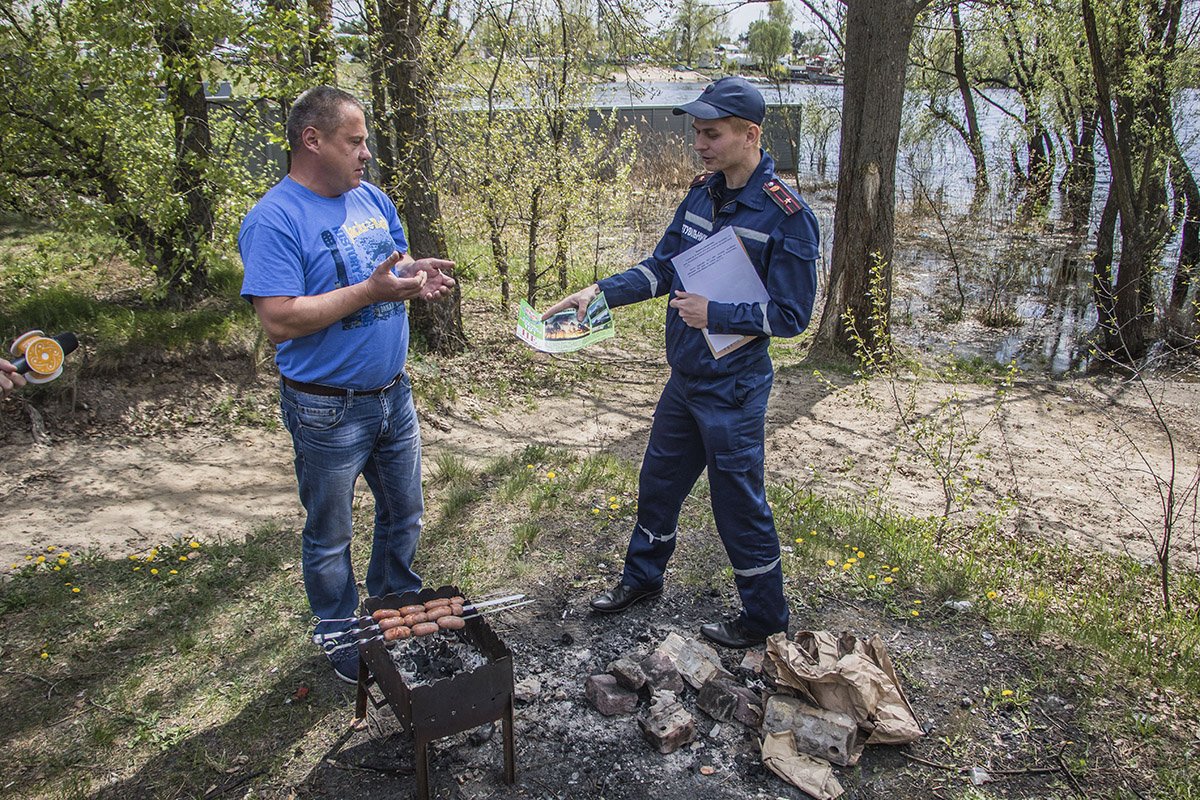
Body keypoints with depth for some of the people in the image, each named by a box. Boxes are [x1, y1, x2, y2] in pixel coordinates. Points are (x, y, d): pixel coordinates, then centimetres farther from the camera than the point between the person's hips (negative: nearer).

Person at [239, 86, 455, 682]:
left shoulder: (373, 200, 5)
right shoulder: (274, 220, -19)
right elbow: (279, 320, -26)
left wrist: (415, 277, -9)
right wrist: (370, 291, -29)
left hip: (393, 393, 7)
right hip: (328, 410, -7)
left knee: (404, 515, 22)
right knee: (329, 537, 13)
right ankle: (341, 639, 34)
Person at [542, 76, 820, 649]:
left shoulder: (786, 216, -19)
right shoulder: (702, 193, 3)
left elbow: (791, 315, -17)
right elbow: (661, 267, 6)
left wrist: (715, 315, -24)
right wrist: (600, 292, -7)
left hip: (733, 390, -7)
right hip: (683, 378, 8)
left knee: (739, 504, 6)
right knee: (658, 480, 22)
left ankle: (764, 618, 28)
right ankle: (642, 578, 45)